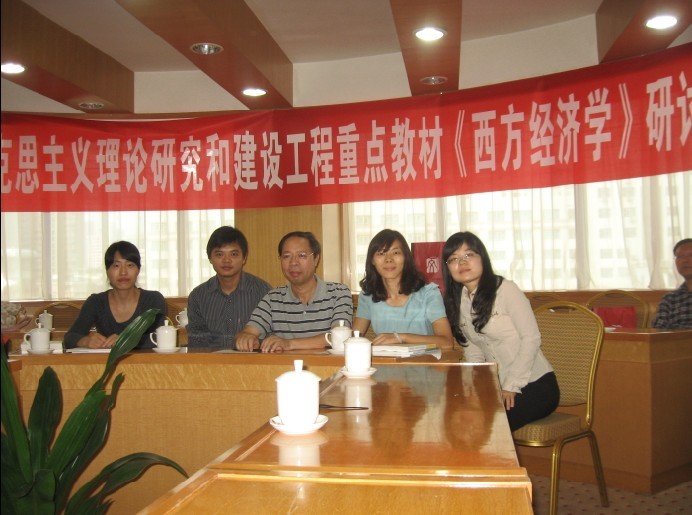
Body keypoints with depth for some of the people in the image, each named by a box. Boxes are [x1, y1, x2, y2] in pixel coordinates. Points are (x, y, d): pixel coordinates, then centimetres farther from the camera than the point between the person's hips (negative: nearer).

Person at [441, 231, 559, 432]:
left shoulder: (505, 289, -13)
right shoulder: (456, 301, 5)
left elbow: (531, 338, -15)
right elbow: (472, 348, 7)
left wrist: (512, 385, -18)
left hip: (535, 385, -5)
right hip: (498, 386, 5)